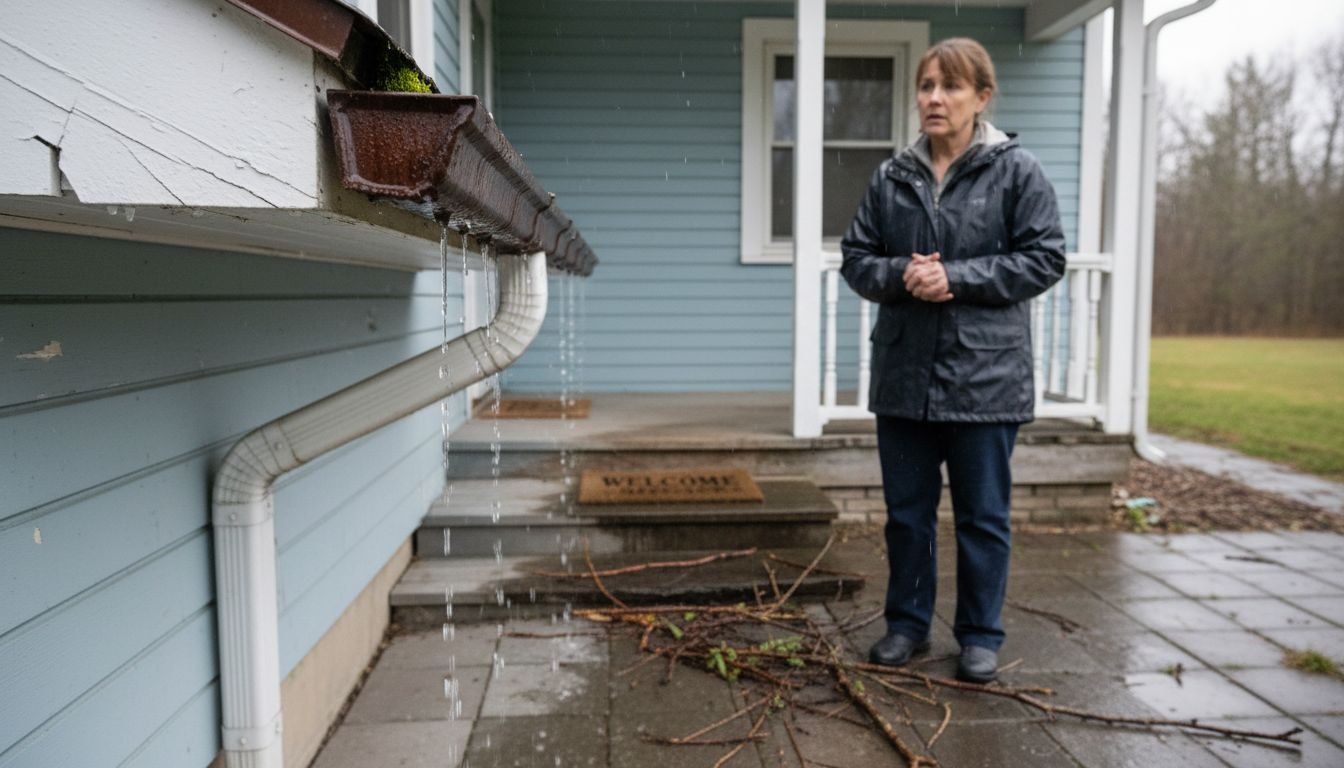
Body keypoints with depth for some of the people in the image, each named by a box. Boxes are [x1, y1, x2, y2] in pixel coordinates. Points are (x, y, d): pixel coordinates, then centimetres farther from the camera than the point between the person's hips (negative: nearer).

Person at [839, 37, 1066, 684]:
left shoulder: (1016, 171, -2)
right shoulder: (892, 177, 7)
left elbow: (1044, 259, -5)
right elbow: (856, 257, 9)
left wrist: (955, 278, -15)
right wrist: (900, 274, -12)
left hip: (985, 377, -3)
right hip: (904, 375, 3)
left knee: (983, 517, 8)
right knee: (906, 511, 13)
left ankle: (980, 636, 25)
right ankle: (907, 624, 30)